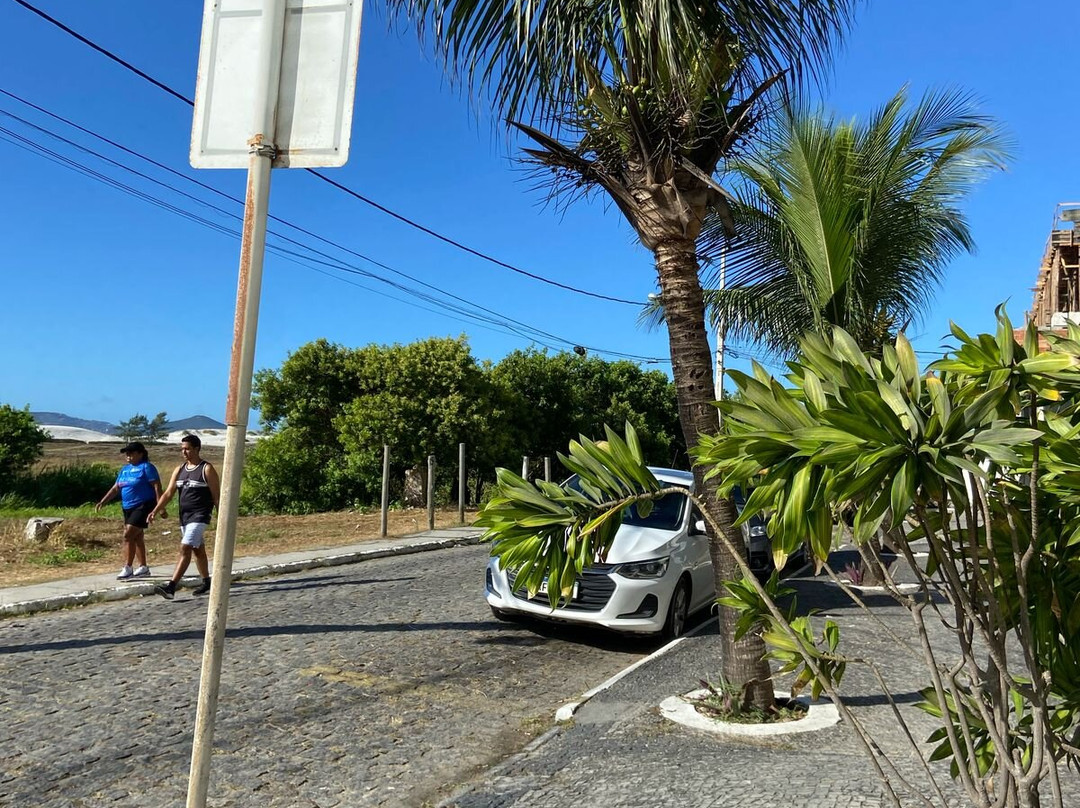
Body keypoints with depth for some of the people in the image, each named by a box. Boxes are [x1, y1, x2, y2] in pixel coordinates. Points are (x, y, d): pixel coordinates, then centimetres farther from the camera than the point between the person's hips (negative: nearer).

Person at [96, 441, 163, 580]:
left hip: (143, 506, -9)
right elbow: (115, 488, 17)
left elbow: (157, 486, -17)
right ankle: (143, 567, 23)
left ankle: (127, 568, -8)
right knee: (136, 537, 14)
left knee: (128, 535, -15)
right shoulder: (125, 469, 14)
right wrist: (102, 502, 5)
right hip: (128, 508, 9)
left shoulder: (146, 467, -10)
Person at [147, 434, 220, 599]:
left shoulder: (207, 469, -8)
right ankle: (206, 582, 30)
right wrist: (156, 510, -9)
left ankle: (171, 587, -21)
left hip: (200, 516, -7)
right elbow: (168, 493, 5)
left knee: (185, 548, -17)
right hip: (184, 516, 7)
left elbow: (216, 496, -7)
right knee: (197, 550, 17)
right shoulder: (179, 469, 10)